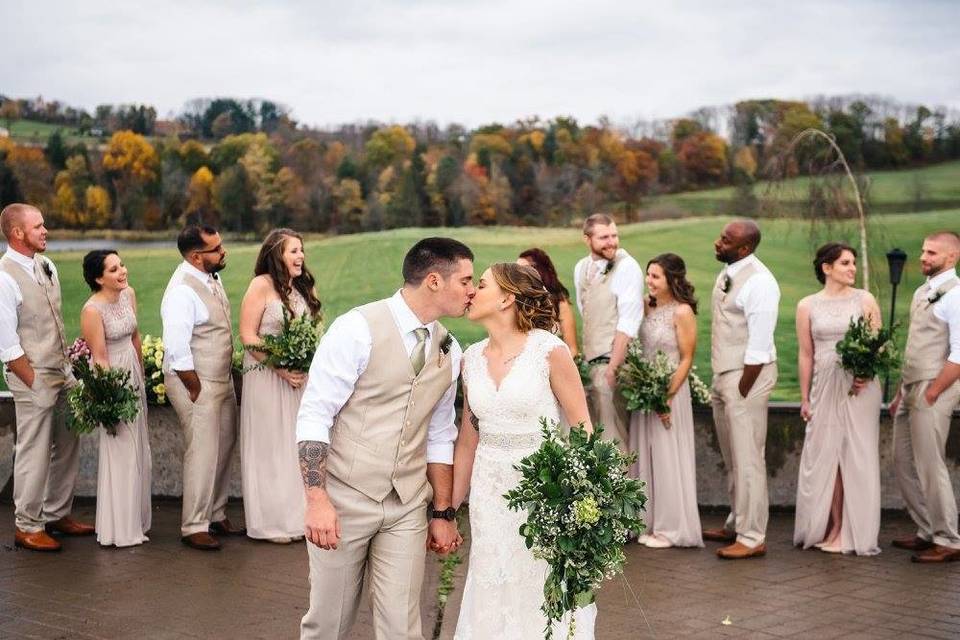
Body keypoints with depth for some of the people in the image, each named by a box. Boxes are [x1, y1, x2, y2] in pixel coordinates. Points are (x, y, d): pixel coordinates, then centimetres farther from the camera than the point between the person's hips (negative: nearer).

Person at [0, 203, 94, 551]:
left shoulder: (46, 266, 8)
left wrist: (69, 368, 10)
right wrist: (35, 385, -14)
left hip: (63, 372, 8)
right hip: (33, 378, -8)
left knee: (68, 447, 14)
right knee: (34, 454, 1)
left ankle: (57, 514, 29)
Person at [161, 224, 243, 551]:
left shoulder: (212, 276, 5)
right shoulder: (182, 291, -23)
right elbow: (177, 351, -25)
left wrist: (226, 380, 15)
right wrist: (196, 391, -17)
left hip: (222, 378, 9)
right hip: (196, 381, -9)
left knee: (224, 448, 16)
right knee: (203, 454, -3)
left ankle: (216, 514, 30)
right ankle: (194, 527, 8)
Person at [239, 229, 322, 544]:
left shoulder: (303, 286, 9)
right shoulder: (262, 285, -10)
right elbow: (247, 335, -13)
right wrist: (281, 369, -18)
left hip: (300, 377, 6)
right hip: (266, 377, -6)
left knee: (296, 445, 9)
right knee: (270, 446, 2)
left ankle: (295, 516, 18)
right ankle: (271, 522, 11)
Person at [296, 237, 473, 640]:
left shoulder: (449, 351, 7)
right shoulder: (358, 329, -12)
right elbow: (314, 416, -14)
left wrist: (442, 513, 13)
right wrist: (317, 500, -20)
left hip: (407, 507, 5)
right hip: (344, 499, -4)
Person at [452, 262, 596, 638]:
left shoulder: (549, 351, -11)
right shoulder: (472, 358, 5)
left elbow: (582, 430, -7)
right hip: (490, 491, 5)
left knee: (545, 603, 3)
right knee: (490, 605, 10)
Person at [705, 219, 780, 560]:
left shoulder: (759, 282, -18)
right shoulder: (727, 272, 10)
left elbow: (759, 344, -19)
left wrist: (742, 391, -18)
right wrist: (722, 384, 12)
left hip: (748, 375, -9)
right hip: (722, 374, 9)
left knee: (748, 460, -4)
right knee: (731, 459, 18)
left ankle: (752, 538, 3)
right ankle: (736, 525, 29)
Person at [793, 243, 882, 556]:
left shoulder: (865, 300, 2)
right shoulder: (807, 306, 5)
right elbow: (805, 354, 7)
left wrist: (866, 374, -16)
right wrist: (804, 398, 6)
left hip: (860, 387, -1)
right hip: (824, 387, 1)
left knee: (857, 457, 1)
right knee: (826, 456, 3)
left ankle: (855, 533, 9)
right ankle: (832, 528, 14)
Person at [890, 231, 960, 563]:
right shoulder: (922, 292, 15)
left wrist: (930, 395, -18)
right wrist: (901, 394, 16)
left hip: (933, 391, -9)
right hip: (910, 388, 9)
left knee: (930, 466, -4)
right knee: (904, 462, 12)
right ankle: (927, 532, 23)